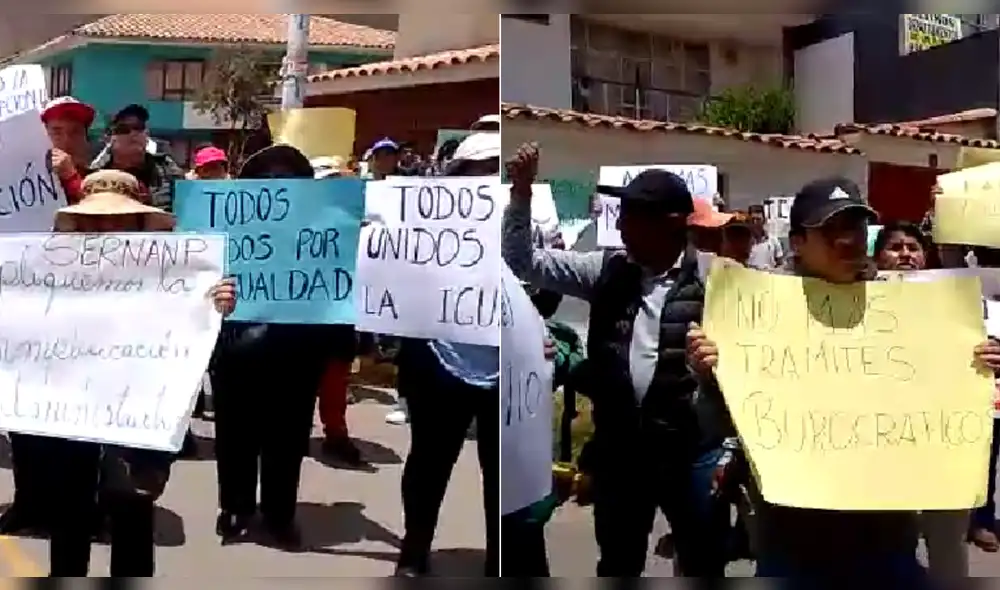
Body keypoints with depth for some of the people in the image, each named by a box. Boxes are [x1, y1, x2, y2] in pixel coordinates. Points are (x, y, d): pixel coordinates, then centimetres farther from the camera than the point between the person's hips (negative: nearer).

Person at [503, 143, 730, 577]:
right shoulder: (607, 271, 2)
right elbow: (523, 261, 3)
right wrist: (521, 192, -9)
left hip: (693, 452, -3)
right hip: (618, 450, 3)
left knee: (704, 568, 14)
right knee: (617, 565, 19)